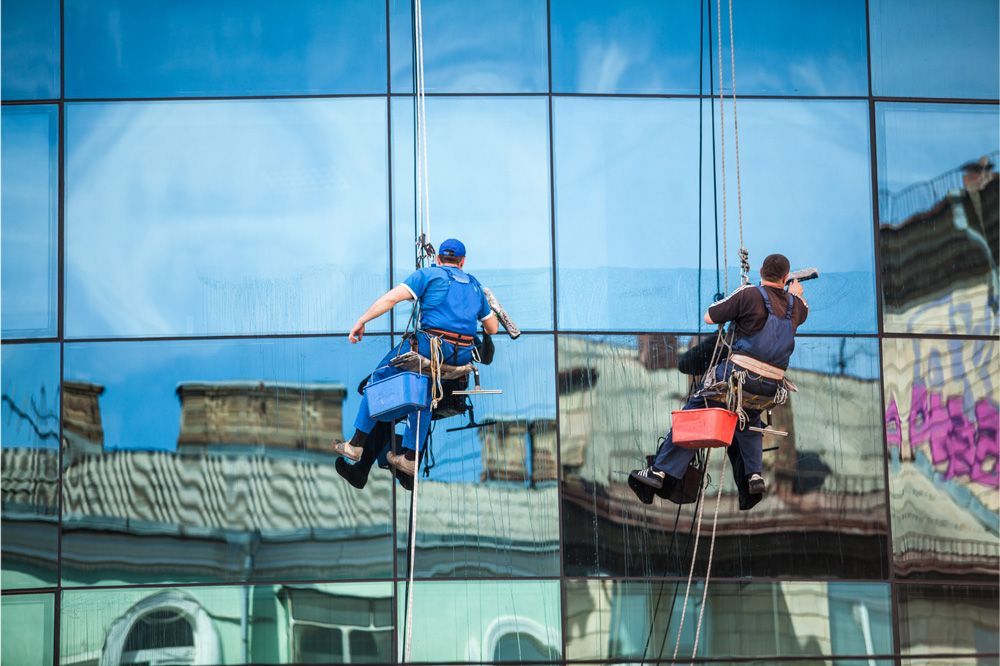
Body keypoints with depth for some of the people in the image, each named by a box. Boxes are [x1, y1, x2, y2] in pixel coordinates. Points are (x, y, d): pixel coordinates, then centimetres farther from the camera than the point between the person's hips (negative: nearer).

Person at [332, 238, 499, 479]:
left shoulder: (428, 274, 8)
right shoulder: (475, 285, 23)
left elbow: (391, 298, -4)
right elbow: (493, 327, 28)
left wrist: (361, 321, 1)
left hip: (431, 345, -5)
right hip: (464, 355, 5)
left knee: (380, 377, 12)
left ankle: (357, 444, 11)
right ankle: (410, 458, 19)